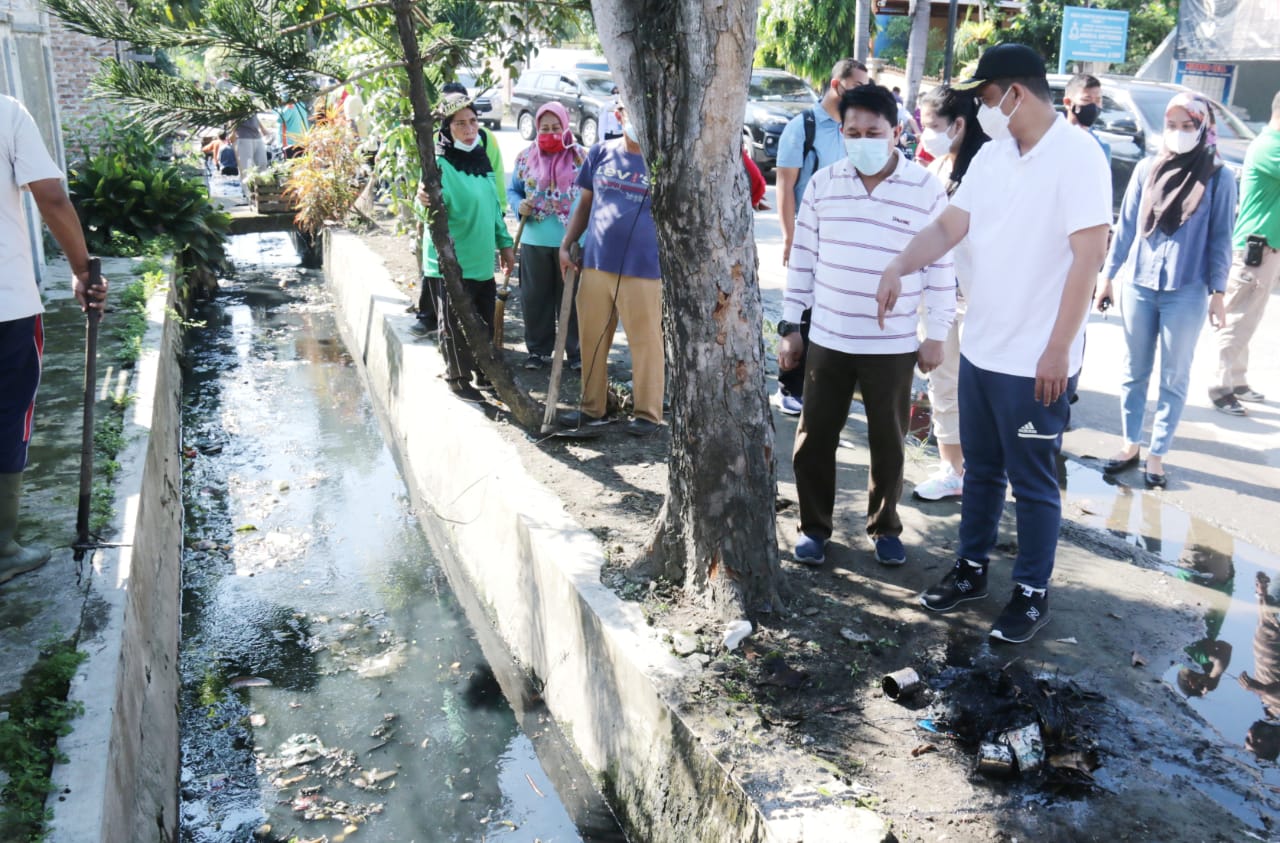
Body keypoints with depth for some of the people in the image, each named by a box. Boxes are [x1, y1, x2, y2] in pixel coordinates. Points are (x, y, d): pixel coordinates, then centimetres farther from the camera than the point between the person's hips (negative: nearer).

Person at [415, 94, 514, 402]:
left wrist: (504, 243, 19)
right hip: (452, 263, -7)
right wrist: (426, 203, -47)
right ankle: (457, 378, 18)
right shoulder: (440, 163, -15)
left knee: (484, 323, 17)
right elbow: (434, 209, -25)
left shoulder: (481, 157, 9)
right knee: (457, 324, 3)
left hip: (483, 261, 7)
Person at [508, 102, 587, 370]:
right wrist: (519, 206, -8)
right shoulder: (526, 157, 5)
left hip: (572, 240, -2)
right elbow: (513, 190, 14)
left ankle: (576, 350, 17)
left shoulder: (581, 157, -1)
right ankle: (537, 349, 22)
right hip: (534, 240, 2)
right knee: (535, 297, 8)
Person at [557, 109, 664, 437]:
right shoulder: (601, 153, 9)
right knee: (591, 339, 10)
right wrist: (566, 245, 8)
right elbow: (585, 203, 15)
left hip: (641, 268, -4)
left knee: (645, 341, 1)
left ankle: (648, 413, 12)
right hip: (595, 263, 4)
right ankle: (593, 407, 23)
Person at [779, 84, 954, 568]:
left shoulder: (926, 189, -5)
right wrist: (790, 324, 6)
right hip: (827, 340, 2)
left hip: (893, 346, -2)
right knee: (813, 440, 7)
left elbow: (940, 266, -1)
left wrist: (937, 334, -1)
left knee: (888, 443, 11)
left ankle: (884, 528, 31)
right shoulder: (823, 184, 1)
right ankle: (815, 527, 25)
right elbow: (803, 256, 6)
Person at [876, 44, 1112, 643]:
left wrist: (1058, 349, -19)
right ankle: (971, 569, 34)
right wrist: (898, 267, -14)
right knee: (980, 470, 19)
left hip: (1035, 362, -7)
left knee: (1031, 483, 6)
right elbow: (949, 227, 6)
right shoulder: (992, 154, 7)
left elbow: (1089, 256, -17)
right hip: (979, 349, 7)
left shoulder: (1076, 156, -14)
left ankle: (1032, 593, 22)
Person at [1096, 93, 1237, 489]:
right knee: (1134, 372, 11)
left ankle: (1156, 456, 15)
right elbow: (1126, 226, 8)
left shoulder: (1218, 176, -2)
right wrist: (1108, 274, 7)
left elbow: (1220, 238, 0)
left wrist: (1217, 291, -4)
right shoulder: (1147, 168, 3)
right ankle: (1131, 445, 24)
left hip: (1187, 292, -2)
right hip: (1139, 285, 2)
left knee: (1173, 379, 6)